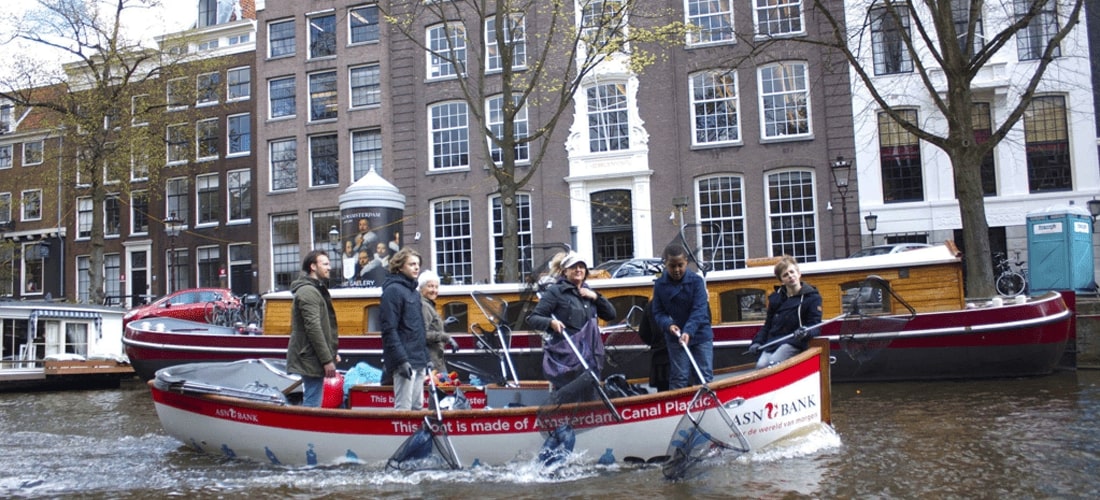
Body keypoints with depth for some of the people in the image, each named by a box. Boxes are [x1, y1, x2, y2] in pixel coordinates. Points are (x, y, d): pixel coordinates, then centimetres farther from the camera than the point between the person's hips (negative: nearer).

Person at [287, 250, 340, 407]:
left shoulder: (317, 289, 19)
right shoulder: (308, 292, -14)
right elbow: (313, 329, -21)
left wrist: (331, 353, 20)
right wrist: (327, 359, -21)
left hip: (312, 358, 11)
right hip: (311, 359, -11)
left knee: (311, 401, 15)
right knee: (312, 405, -9)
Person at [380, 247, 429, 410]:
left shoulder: (414, 291, 18)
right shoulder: (393, 290, -10)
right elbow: (389, 330, -17)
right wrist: (401, 360, -22)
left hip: (418, 361, 9)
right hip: (405, 361, -9)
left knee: (417, 407, 11)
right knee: (403, 409, -8)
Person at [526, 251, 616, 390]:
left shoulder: (588, 293, 17)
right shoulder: (555, 291, -1)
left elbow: (611, 315, 17)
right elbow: (532, 319, -6)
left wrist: (596, 297, 3)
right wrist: (551, 322, -26)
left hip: (590, 357, 6)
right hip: (565, 358, -6)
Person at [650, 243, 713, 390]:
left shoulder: (696, 280, -8)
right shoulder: (660, 285, -1)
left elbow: (699, 310, -15)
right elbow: (658, 312, 2)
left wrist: (688, 331, -28)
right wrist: (668, 325, -19)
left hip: (700, 335, -1)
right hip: (675, 339, 1)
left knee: (705, 376, 3)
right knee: (679, 378, 2)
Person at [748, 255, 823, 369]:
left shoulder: (812, 297, 1)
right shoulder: (775, 298, 14)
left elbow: (815, 326, -3)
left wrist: (806, 332, -26)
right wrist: (757, 341, 7)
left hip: (793, 343, -5)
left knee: (773, 363, -32)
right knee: (761, 365, -24)